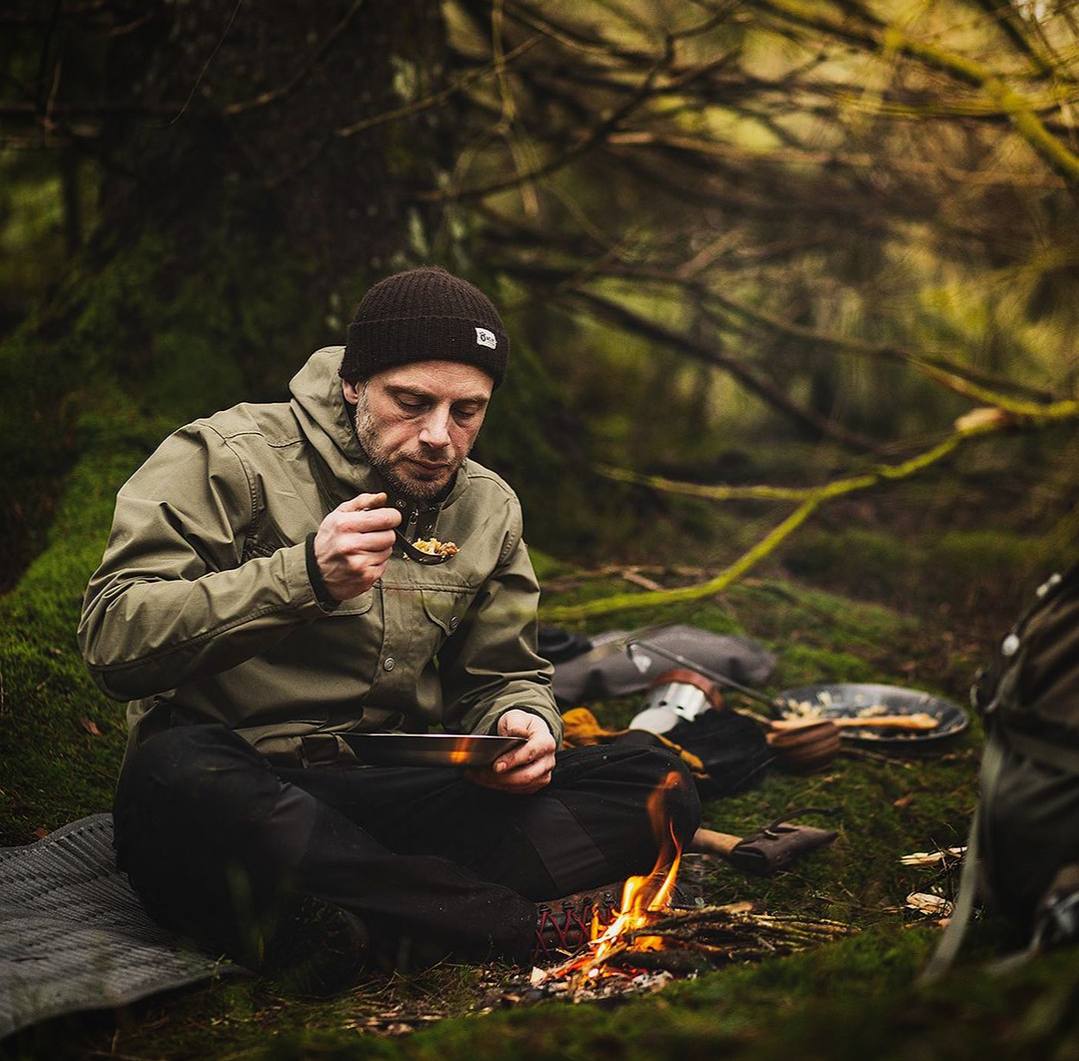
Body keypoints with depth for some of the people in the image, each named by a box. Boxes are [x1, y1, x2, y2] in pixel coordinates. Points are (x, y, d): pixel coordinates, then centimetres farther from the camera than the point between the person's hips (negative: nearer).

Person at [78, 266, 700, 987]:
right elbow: (112, 642, -15)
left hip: (390, 794, 5)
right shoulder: (227, 459, -5)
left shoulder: (488, 508, 11)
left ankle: (353, 918, -28)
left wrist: (523, 722, -6)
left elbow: (503, 677, 20)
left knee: (661, 789, -12)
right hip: (230, 792, -4)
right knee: (181, 772, -42)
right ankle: (525, 923, -29)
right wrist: (304, 577, -27)